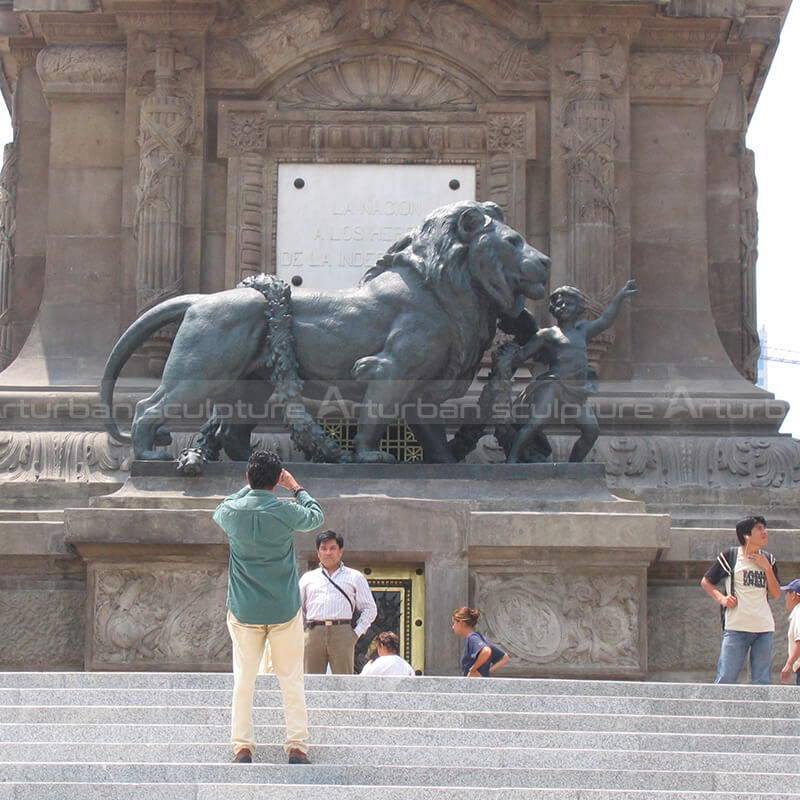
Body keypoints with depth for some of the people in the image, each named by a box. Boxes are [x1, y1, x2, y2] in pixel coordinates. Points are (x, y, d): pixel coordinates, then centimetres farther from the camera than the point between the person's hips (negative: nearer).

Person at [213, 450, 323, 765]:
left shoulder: (231, 511, -5)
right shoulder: (286, 512, -11)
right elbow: (315, 516, 11)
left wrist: (250, 487, 25)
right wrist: (296, 487, 22)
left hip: (244, 611, 2)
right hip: (284, 610, -1)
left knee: (243, 680, 6)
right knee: (292, 680, 5)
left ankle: (242, 746, 5)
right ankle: (297, 745, 5)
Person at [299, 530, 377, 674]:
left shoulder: (354, 577, 17)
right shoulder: (308, 578, 23)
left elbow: (370, 609, 14)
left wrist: (356, 633, 2)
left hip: (342, 634, -2)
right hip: (313, 633, 2)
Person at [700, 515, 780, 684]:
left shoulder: (768, 559, 14)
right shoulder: (730, 556, 1)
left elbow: (776, 595, 10)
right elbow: (706, 581, 9)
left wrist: (767, 568, -1)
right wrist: (721, 598, -7)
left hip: (765, 628, 4)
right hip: (736, 627, -4)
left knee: (761, 682, 3)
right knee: (726, 678, -9)